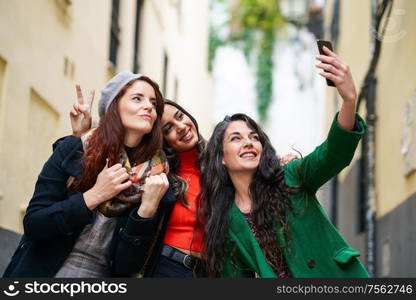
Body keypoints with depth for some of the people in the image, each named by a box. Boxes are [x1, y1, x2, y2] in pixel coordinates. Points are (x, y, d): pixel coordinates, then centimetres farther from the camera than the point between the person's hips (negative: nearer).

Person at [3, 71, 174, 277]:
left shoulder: (156, 175, -7)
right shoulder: (71, 151, -9)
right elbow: (33, 226, -12)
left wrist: (148, 206, -24)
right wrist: (94, 196, -20)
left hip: (104, 274, 1)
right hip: (45, 271, -1)